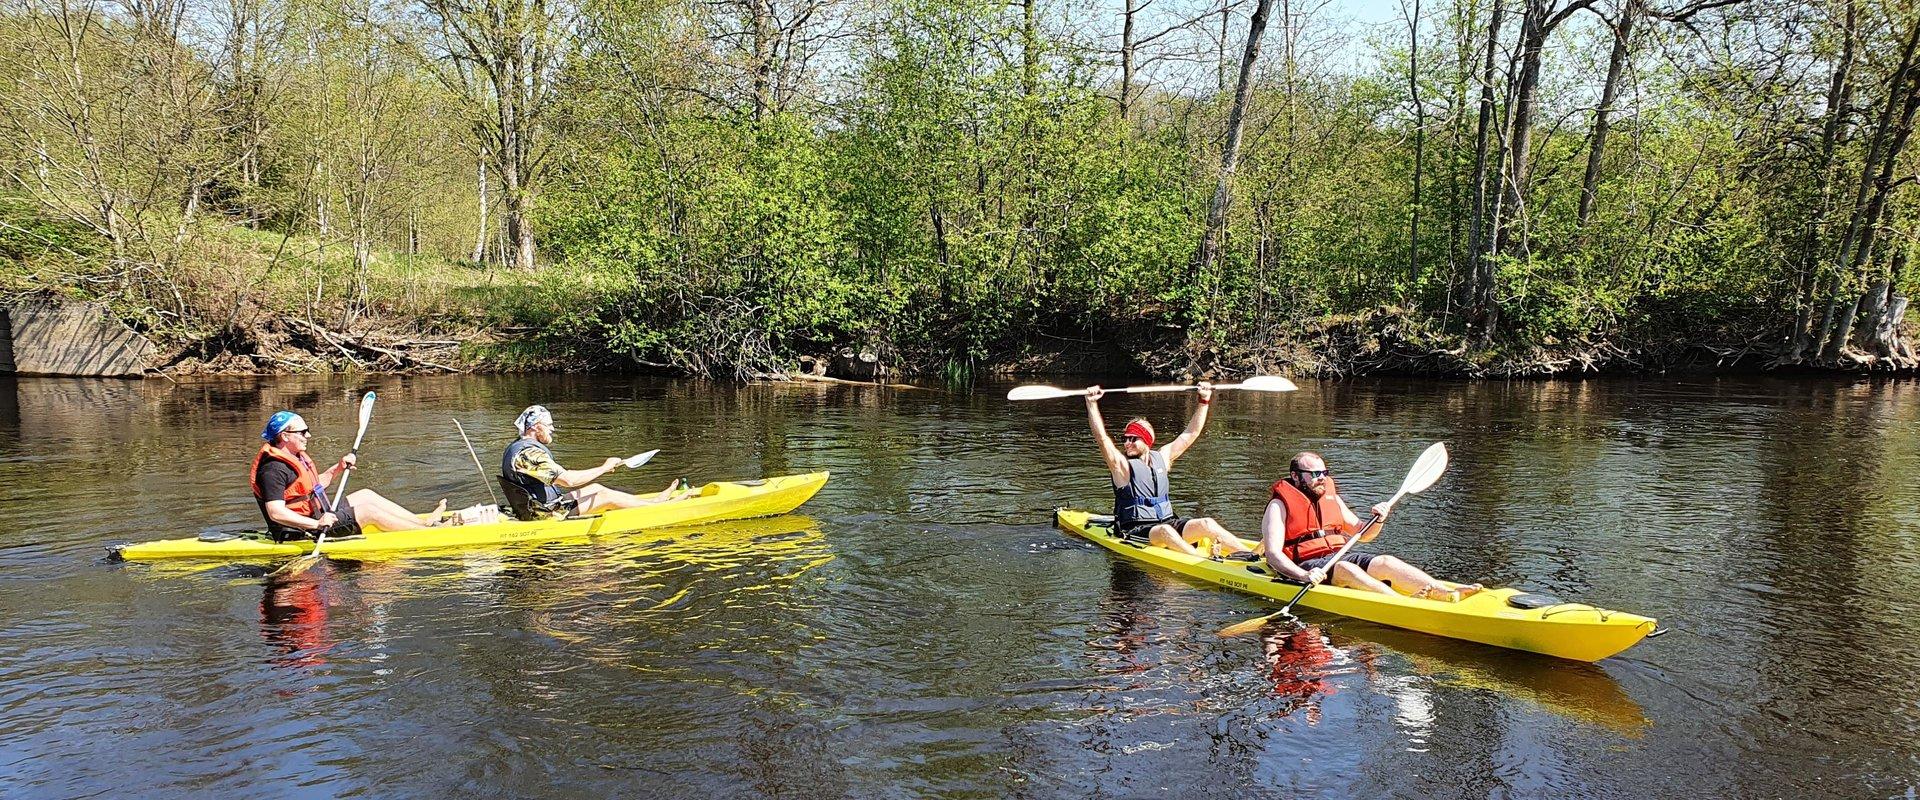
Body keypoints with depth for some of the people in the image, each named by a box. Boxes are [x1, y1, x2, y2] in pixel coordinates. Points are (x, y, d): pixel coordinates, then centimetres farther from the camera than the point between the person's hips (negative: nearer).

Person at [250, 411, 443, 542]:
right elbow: (275, 512, -30)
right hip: (301, 531, -11)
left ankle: (424, 522, 8)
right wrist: (316, 524, -35)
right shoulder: (273, 468, -22)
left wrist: (338, 469, 10)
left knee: (366, 495, 11)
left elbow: (315, 485, 24)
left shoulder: (296, 457, 11)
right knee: (368, 511, -13)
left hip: (317, 516, 11)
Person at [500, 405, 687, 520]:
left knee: (597, 488, 14)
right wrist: (604, 468, -22)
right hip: (544, 514, -10)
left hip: (536, 507, 10)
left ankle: (655, 500, 22)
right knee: (608, 497, -2)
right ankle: (664, 506, 10)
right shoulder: (530, 453, -25)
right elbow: (568, 480, -31)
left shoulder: (516, 448, 9)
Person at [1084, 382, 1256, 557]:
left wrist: (1204, 401, 14)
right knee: (1165, 531, -36)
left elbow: (1191, 433, 17)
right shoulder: (1121, 464, -2)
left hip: (1168, 521, 5)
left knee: (1206, 524, -18)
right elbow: (1101, 437, -18)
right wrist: (1091, 403, -28)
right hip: (1135, 530, -5)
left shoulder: (1162, 457, 12)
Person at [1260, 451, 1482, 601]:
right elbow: (1273, 553, -16)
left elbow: (1362, 534, 24)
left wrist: (1377, 521, 1)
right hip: (1307, 564, -6)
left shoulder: (1332, 497, 18)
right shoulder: (1279, 505, -4)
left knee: (1385, 562, -19)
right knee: (1345, 568, -35)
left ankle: (1448, 594, -36)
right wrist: (1304, 576, -32)